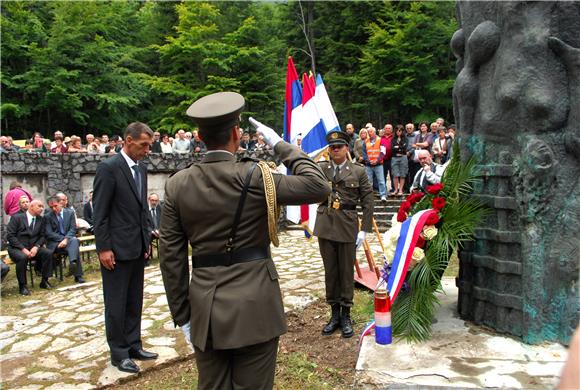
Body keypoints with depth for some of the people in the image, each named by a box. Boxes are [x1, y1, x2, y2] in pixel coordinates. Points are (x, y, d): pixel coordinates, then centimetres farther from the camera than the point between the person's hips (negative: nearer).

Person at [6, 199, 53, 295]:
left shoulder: (41, 219, 9)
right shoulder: (17, 217, -3)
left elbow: (42, 236, 8)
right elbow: (10, 236, -9)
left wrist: (36, 247, -13)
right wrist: (23, 249, -20)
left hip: (33, 248, 4)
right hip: (17, 248, -4)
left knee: (48, 253, -23)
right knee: (22, 257, -36)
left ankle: (44, 281, -9)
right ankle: (22, 286, -18)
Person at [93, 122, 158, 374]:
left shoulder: (141, 169, 10)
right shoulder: (108, 168, -12)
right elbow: (100, 213, -14)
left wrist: (146, 239, 12)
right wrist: (104, 248, -16)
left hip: (138, 247, 7)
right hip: (117, 248, -7)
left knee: (135, 301, 15)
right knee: (116, 304, 5)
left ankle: (133, 346, 27)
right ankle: (118, 353, 18)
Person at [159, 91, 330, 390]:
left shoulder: (177, 184, -1)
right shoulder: (253, 176, -13)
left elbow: (171, 256, 2)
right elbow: (319, 187, -10)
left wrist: (182, 315, 11)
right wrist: (279, 145, -2)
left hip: (204, 310, 4)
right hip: (254, 308, -3)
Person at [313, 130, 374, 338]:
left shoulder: (358, 171, 0)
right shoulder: (321, 168, 5)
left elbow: (367, 202, 0)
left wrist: (364, 230, -5)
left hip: (347, 226, -2)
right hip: (325, 225, 2)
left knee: (346, 272, 7)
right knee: (330, 271, 10)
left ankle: (346, 315, 20)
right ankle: (335, 314, 23)